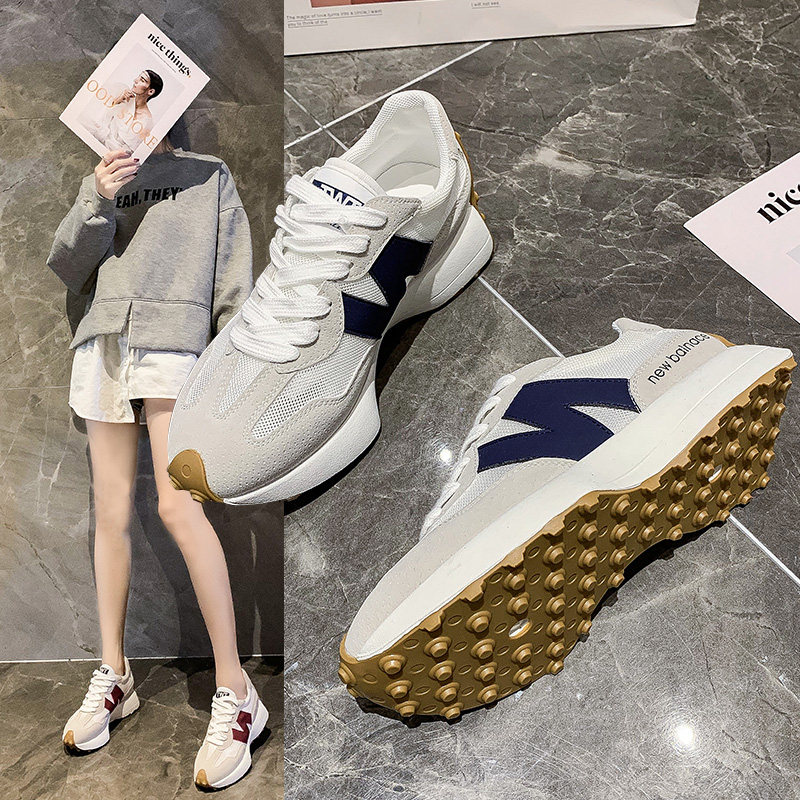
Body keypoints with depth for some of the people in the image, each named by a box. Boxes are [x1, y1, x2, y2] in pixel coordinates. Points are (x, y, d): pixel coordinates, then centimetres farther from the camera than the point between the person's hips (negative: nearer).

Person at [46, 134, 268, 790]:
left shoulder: (210, 176, 14)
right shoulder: (105, 183, 23)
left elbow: (235, 281, 6)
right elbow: (67, 268, 12)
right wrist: (96, 201, -4)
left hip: (172, 342, -4)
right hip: (101, 343, 4)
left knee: (178, 505, -17)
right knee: (112, 514, 2)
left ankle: (236, 692, -11)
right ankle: (114, 677, 14)